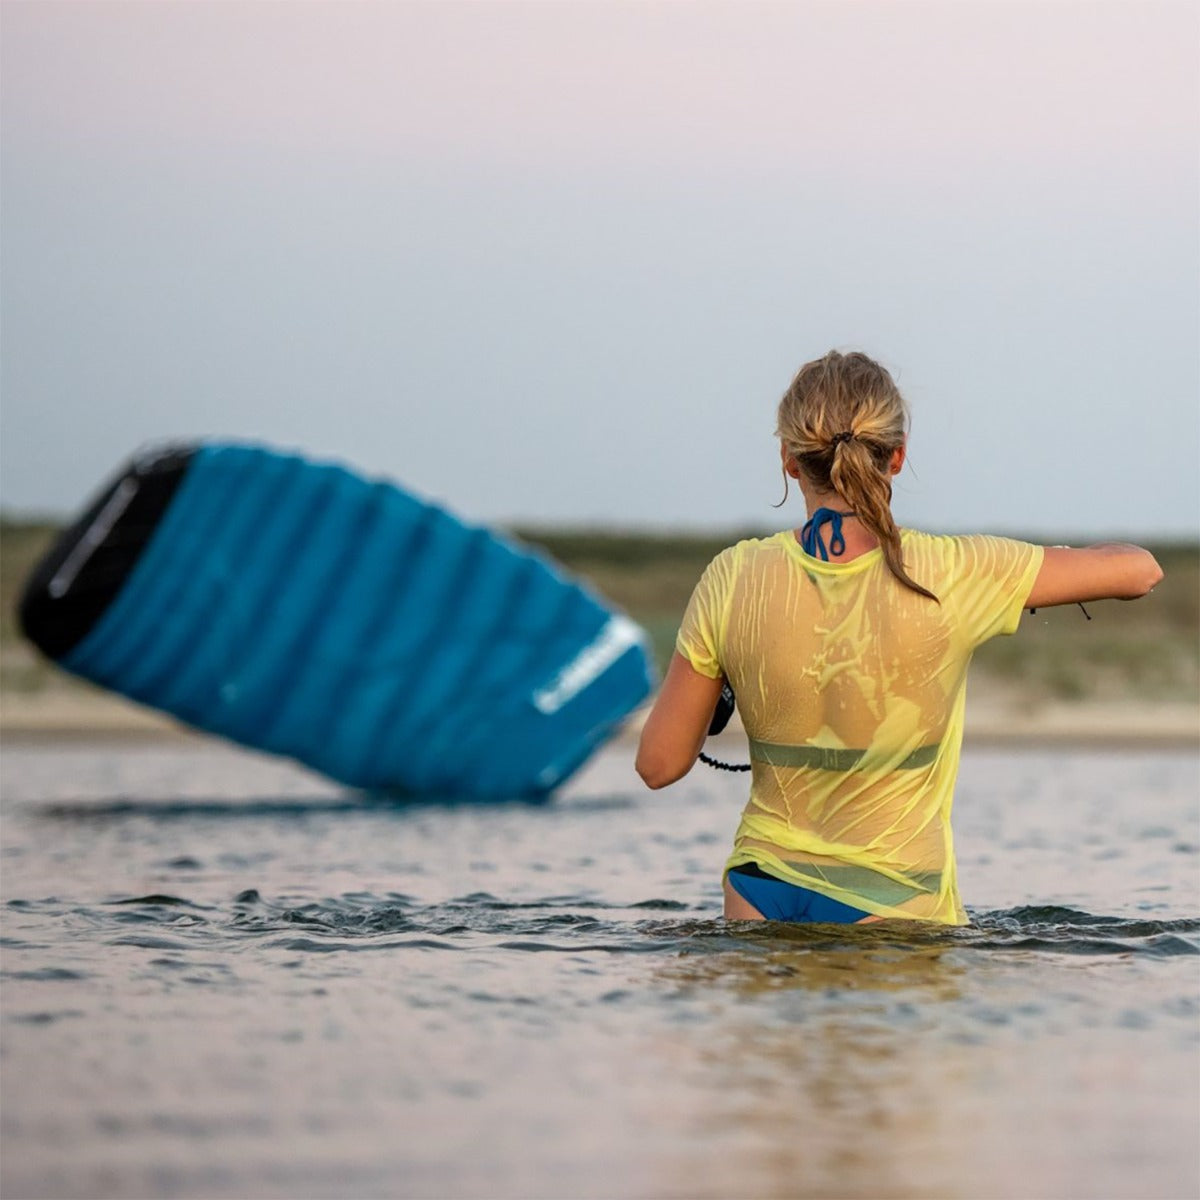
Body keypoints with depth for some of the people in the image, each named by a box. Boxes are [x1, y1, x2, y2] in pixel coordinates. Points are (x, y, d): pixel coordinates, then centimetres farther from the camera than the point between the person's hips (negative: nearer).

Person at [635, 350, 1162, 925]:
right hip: (896, 899, -2)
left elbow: (659, 765, 2)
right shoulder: (949, 576, -9)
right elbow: (1139, 570, 1)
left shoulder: (734, 581, -5)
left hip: (761, 895, 2)